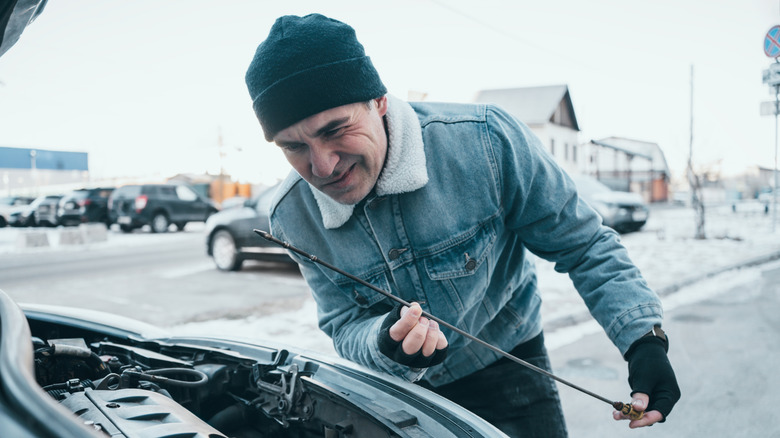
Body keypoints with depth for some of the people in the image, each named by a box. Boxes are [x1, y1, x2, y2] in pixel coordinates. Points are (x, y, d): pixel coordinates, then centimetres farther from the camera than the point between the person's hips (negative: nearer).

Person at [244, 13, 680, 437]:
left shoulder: (485, 140, -27)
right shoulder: (295, 216, -18)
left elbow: (583, 244, -16)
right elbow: (347, 326, -13)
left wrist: (645, 338, -25)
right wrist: (386, 343, -37)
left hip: (506, 368, -1)